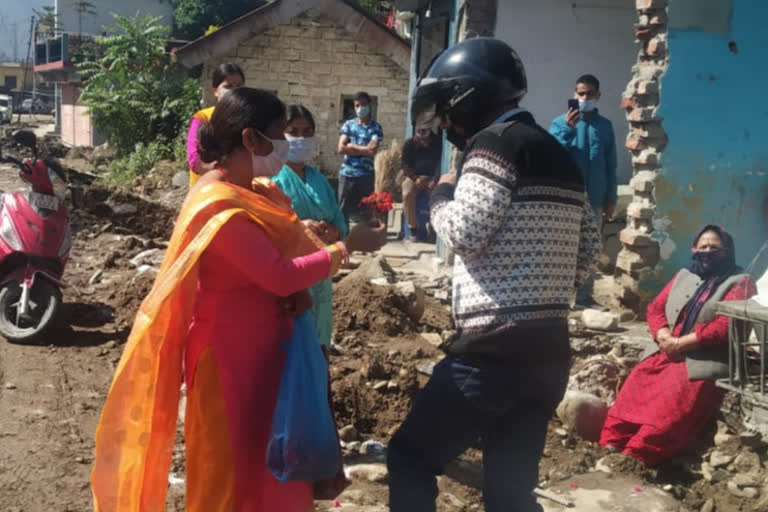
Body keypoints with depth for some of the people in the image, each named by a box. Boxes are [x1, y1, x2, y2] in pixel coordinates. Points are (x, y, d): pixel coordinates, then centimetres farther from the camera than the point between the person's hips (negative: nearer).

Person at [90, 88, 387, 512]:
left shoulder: (255, 190, 6)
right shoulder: (219, 206, -23)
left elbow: (284, 252, 13)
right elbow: (280, 276, -27)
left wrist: (298, 291, -8)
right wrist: (348, 247, -17)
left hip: (264, 343, 9)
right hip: (231, 353, -9)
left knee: (268, 456, 19)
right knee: (231, 461, 6)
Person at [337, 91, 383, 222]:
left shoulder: (376, 128, 2)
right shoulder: (348, 125, 8)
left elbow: (372, 150, -12)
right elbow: (341, 149, -3)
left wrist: (352, 146, -3)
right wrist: (363, 149, -5)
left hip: (366, 175, -2)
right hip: (347, 174, 2)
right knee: (343, 210, 3)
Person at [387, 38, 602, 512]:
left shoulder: (497, 141, -10)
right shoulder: (559, 153, 17)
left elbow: (465, 232, -17)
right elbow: (590, 244, 21)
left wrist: (441, 194, 2)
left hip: (495, 349, -8)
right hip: (548, 348, 8)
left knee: (410, 458, 7)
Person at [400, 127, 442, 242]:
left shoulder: (438, 143, -3)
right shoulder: (409, 144, -2)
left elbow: (440, 164, -7)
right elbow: (406, 166, -4)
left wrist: (434, 180, -23)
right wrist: (416, 179, -21)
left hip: (432, 177, 0)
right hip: (413, 177, 0)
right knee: (407, 194, -31)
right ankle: (413, 228, -20)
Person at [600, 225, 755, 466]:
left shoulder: (739, 283, 2)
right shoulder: (683, 276, 19)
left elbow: (726, 326, -12)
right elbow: (656, 308, 15)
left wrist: (681, 344, -16)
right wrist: (664, 337, -7)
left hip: (707, 361, -6)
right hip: (669, 353, 6)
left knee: (673, 401, -27)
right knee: (636, 384, -16)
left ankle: (635, 459, -29)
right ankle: (613, 446, -18)